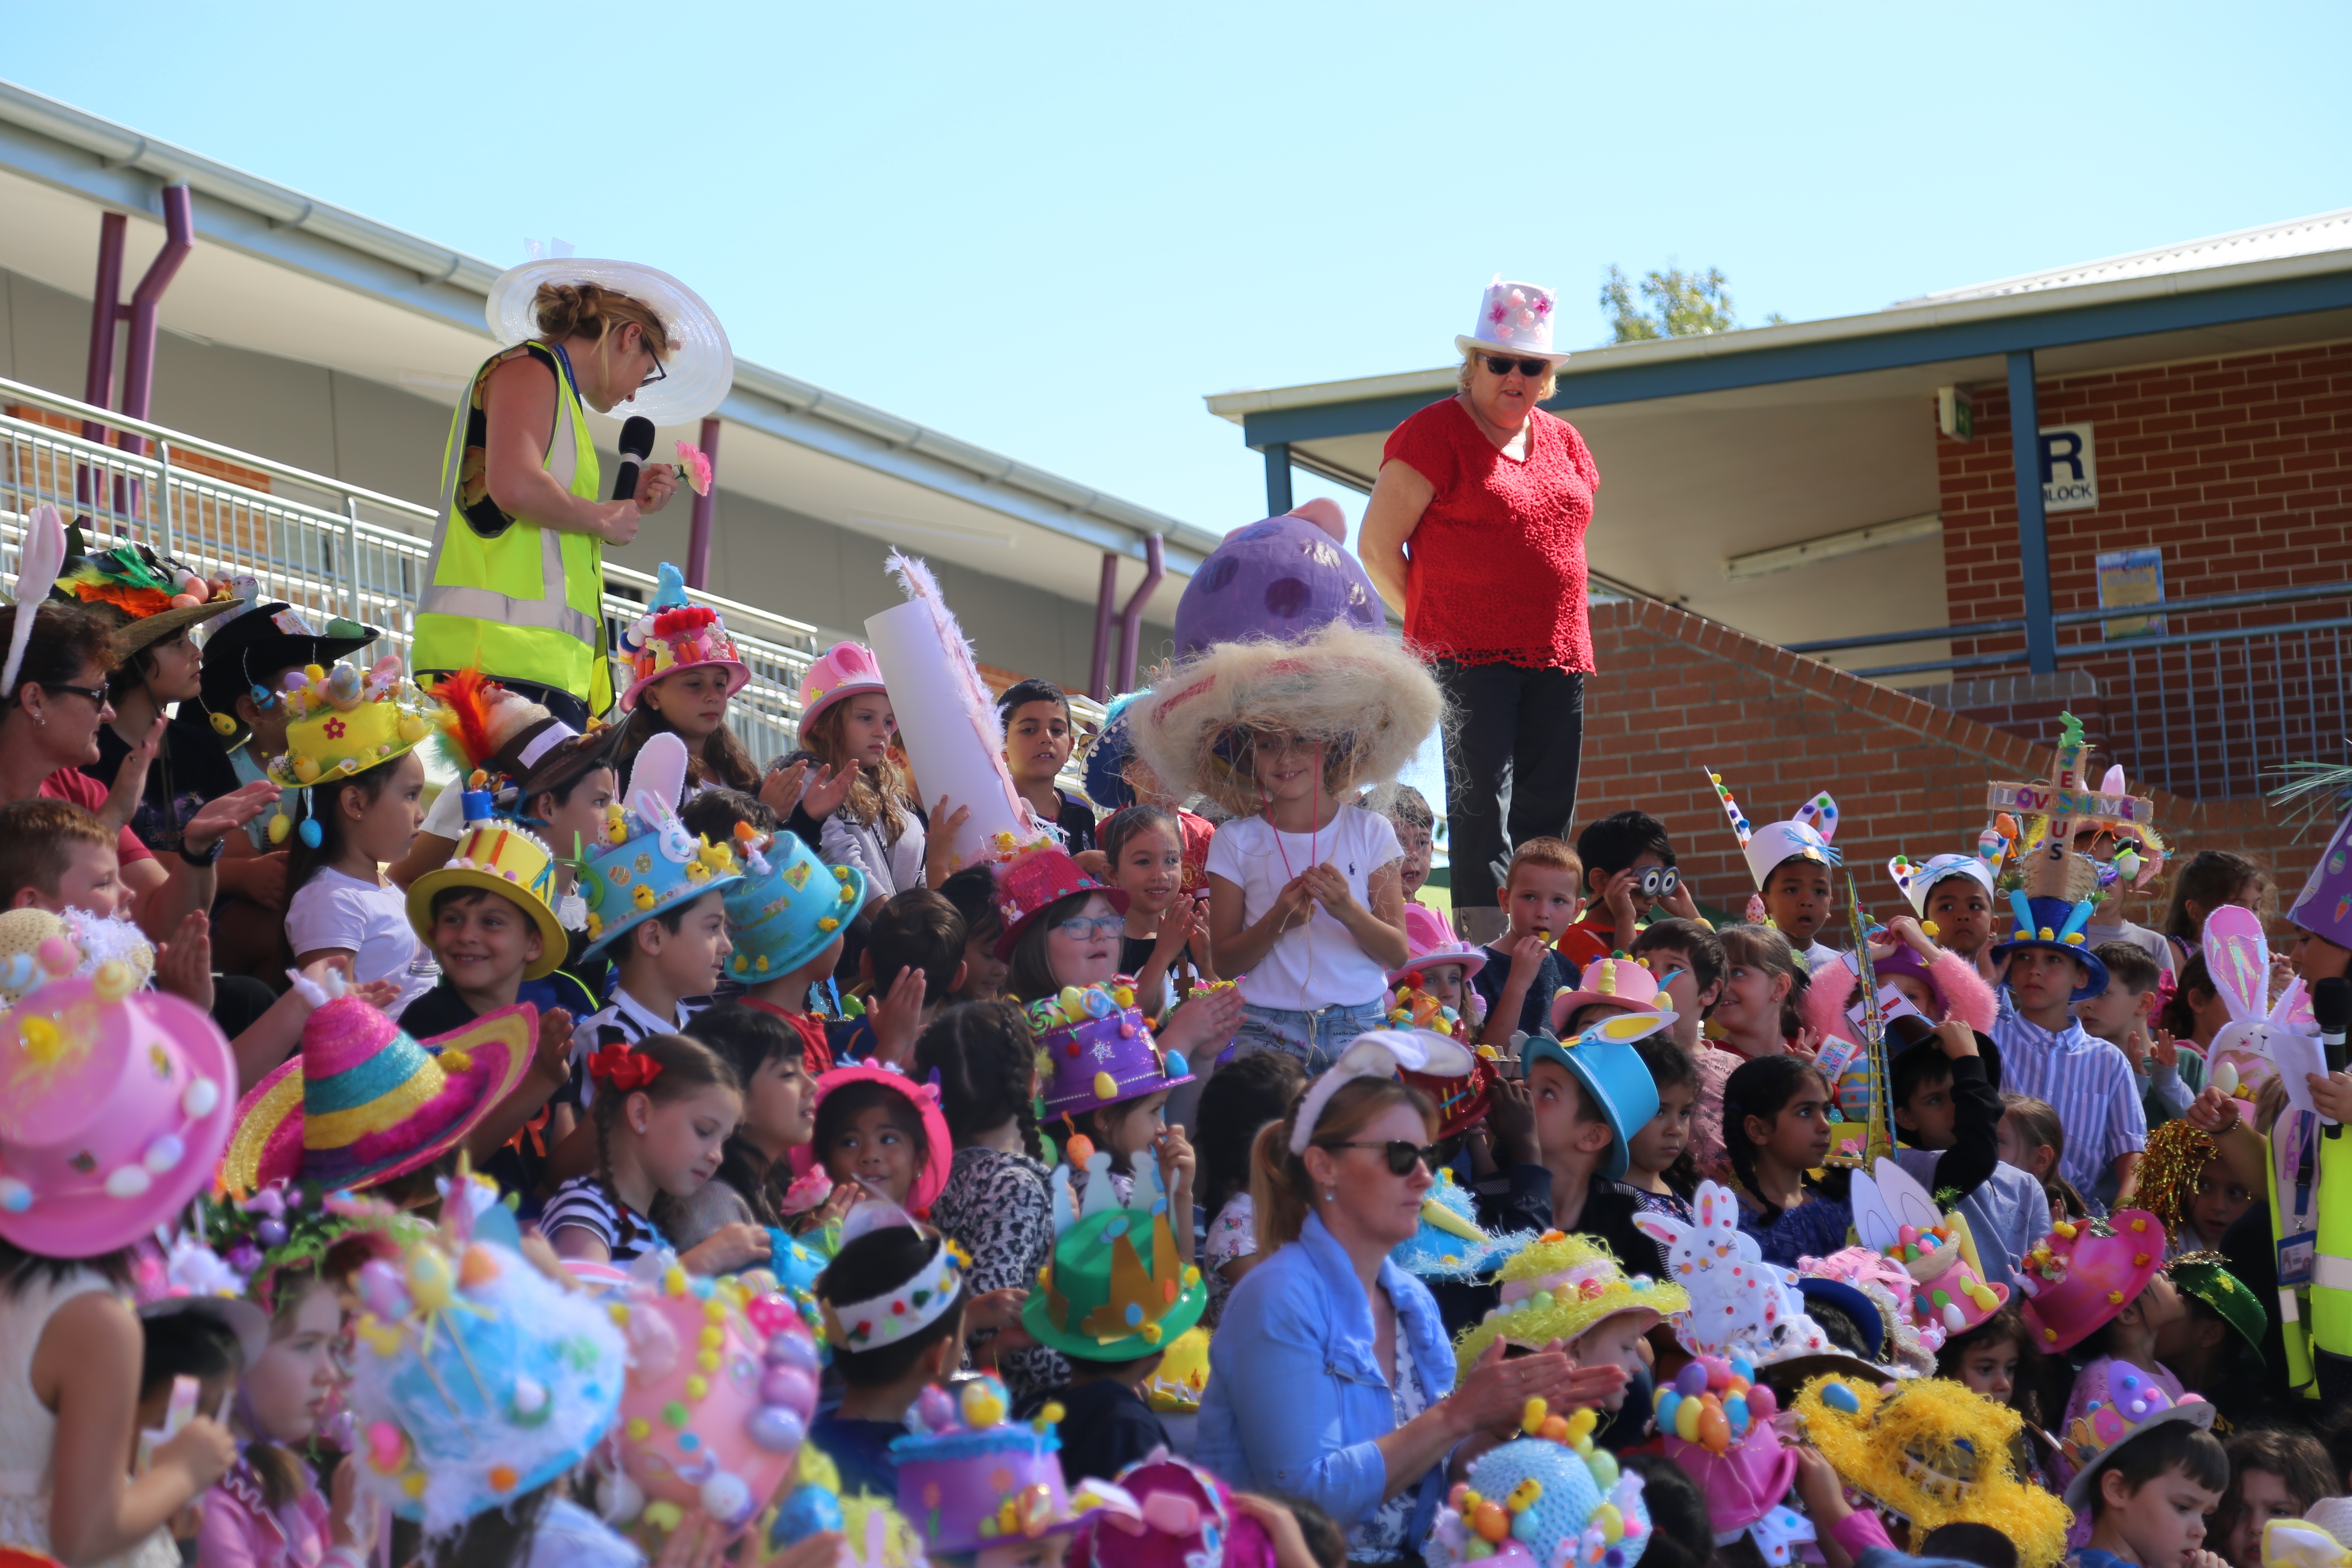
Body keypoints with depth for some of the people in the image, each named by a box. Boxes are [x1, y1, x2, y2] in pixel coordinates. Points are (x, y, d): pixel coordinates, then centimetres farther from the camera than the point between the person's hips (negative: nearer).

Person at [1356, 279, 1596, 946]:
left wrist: (1562, 633, 17)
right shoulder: (1435, 433, -4)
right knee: (1480, 806, -10)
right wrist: (1433, 625, -1)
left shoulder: (1565, 444, 16)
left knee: (1550, 815, 4)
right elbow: (1378, 545, -6)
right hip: (1468, 658, -6)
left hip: (1558, 657, 6)